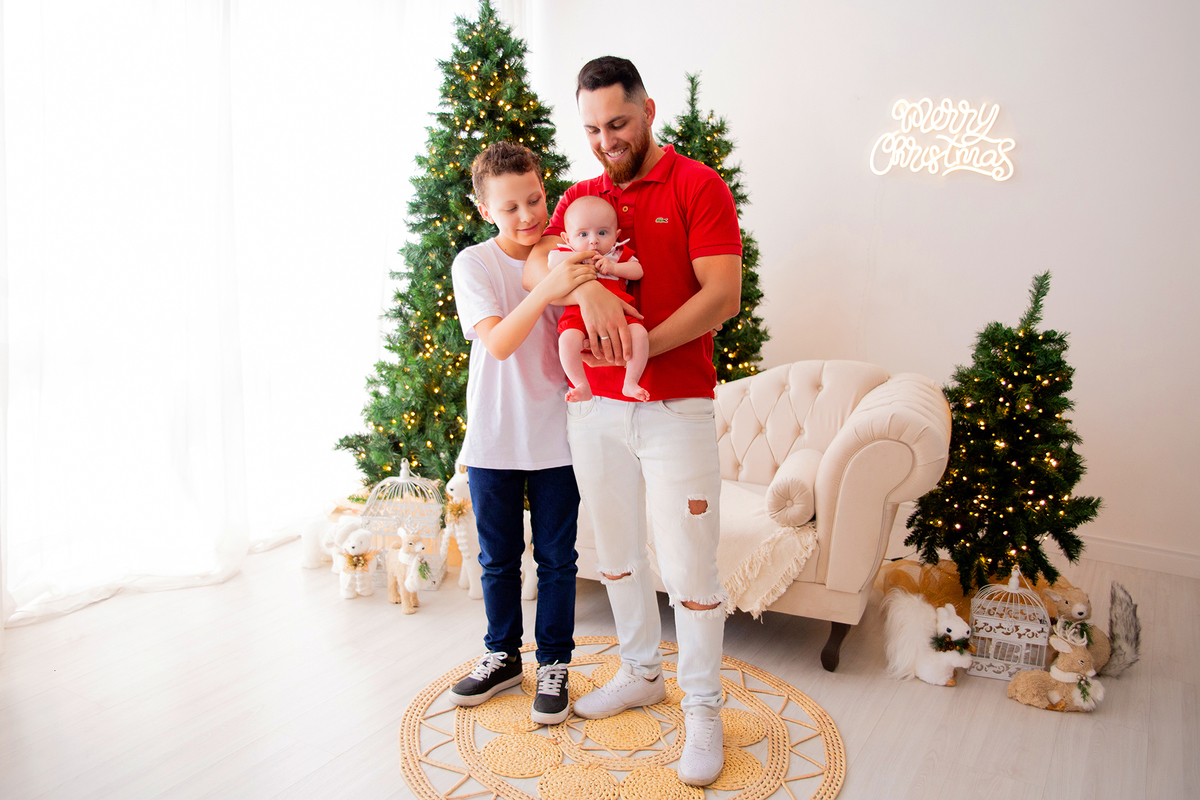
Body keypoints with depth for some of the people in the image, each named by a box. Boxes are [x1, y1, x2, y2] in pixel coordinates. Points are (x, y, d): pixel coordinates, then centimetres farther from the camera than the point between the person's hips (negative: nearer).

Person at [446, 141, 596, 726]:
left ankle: (553, 663, 26)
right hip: (494, 437, -1)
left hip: (555, 435, 1)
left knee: (556, 557, 9)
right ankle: (503, 655, 34)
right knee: (498, 557, 14)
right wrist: (545, 291, -37)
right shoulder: (473, 263, -7)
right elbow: (498, 343, -22)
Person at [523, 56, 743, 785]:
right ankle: (642, 675, 36)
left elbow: (722, 295, -13)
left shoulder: (698, 186, -4)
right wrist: (584, 286, -23)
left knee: (690, 567, 0)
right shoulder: (581, 197, 13)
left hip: (677, 407, -5)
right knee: (618, 555, 16)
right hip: (594, 408, 6)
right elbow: (536, 263, -2)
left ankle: (704, 712, 17)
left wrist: (640, 348, -21)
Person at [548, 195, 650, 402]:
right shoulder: (566, 252, 14)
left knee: (639, 333, -26)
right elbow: (553, 262, -5)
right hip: (579, 315, -1)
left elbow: (638, 271, 8)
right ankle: (582, 386, -19)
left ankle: (630, 383, -15)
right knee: (568, 339, -32)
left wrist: (614, 267, -6)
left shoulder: (620, 253, 19)